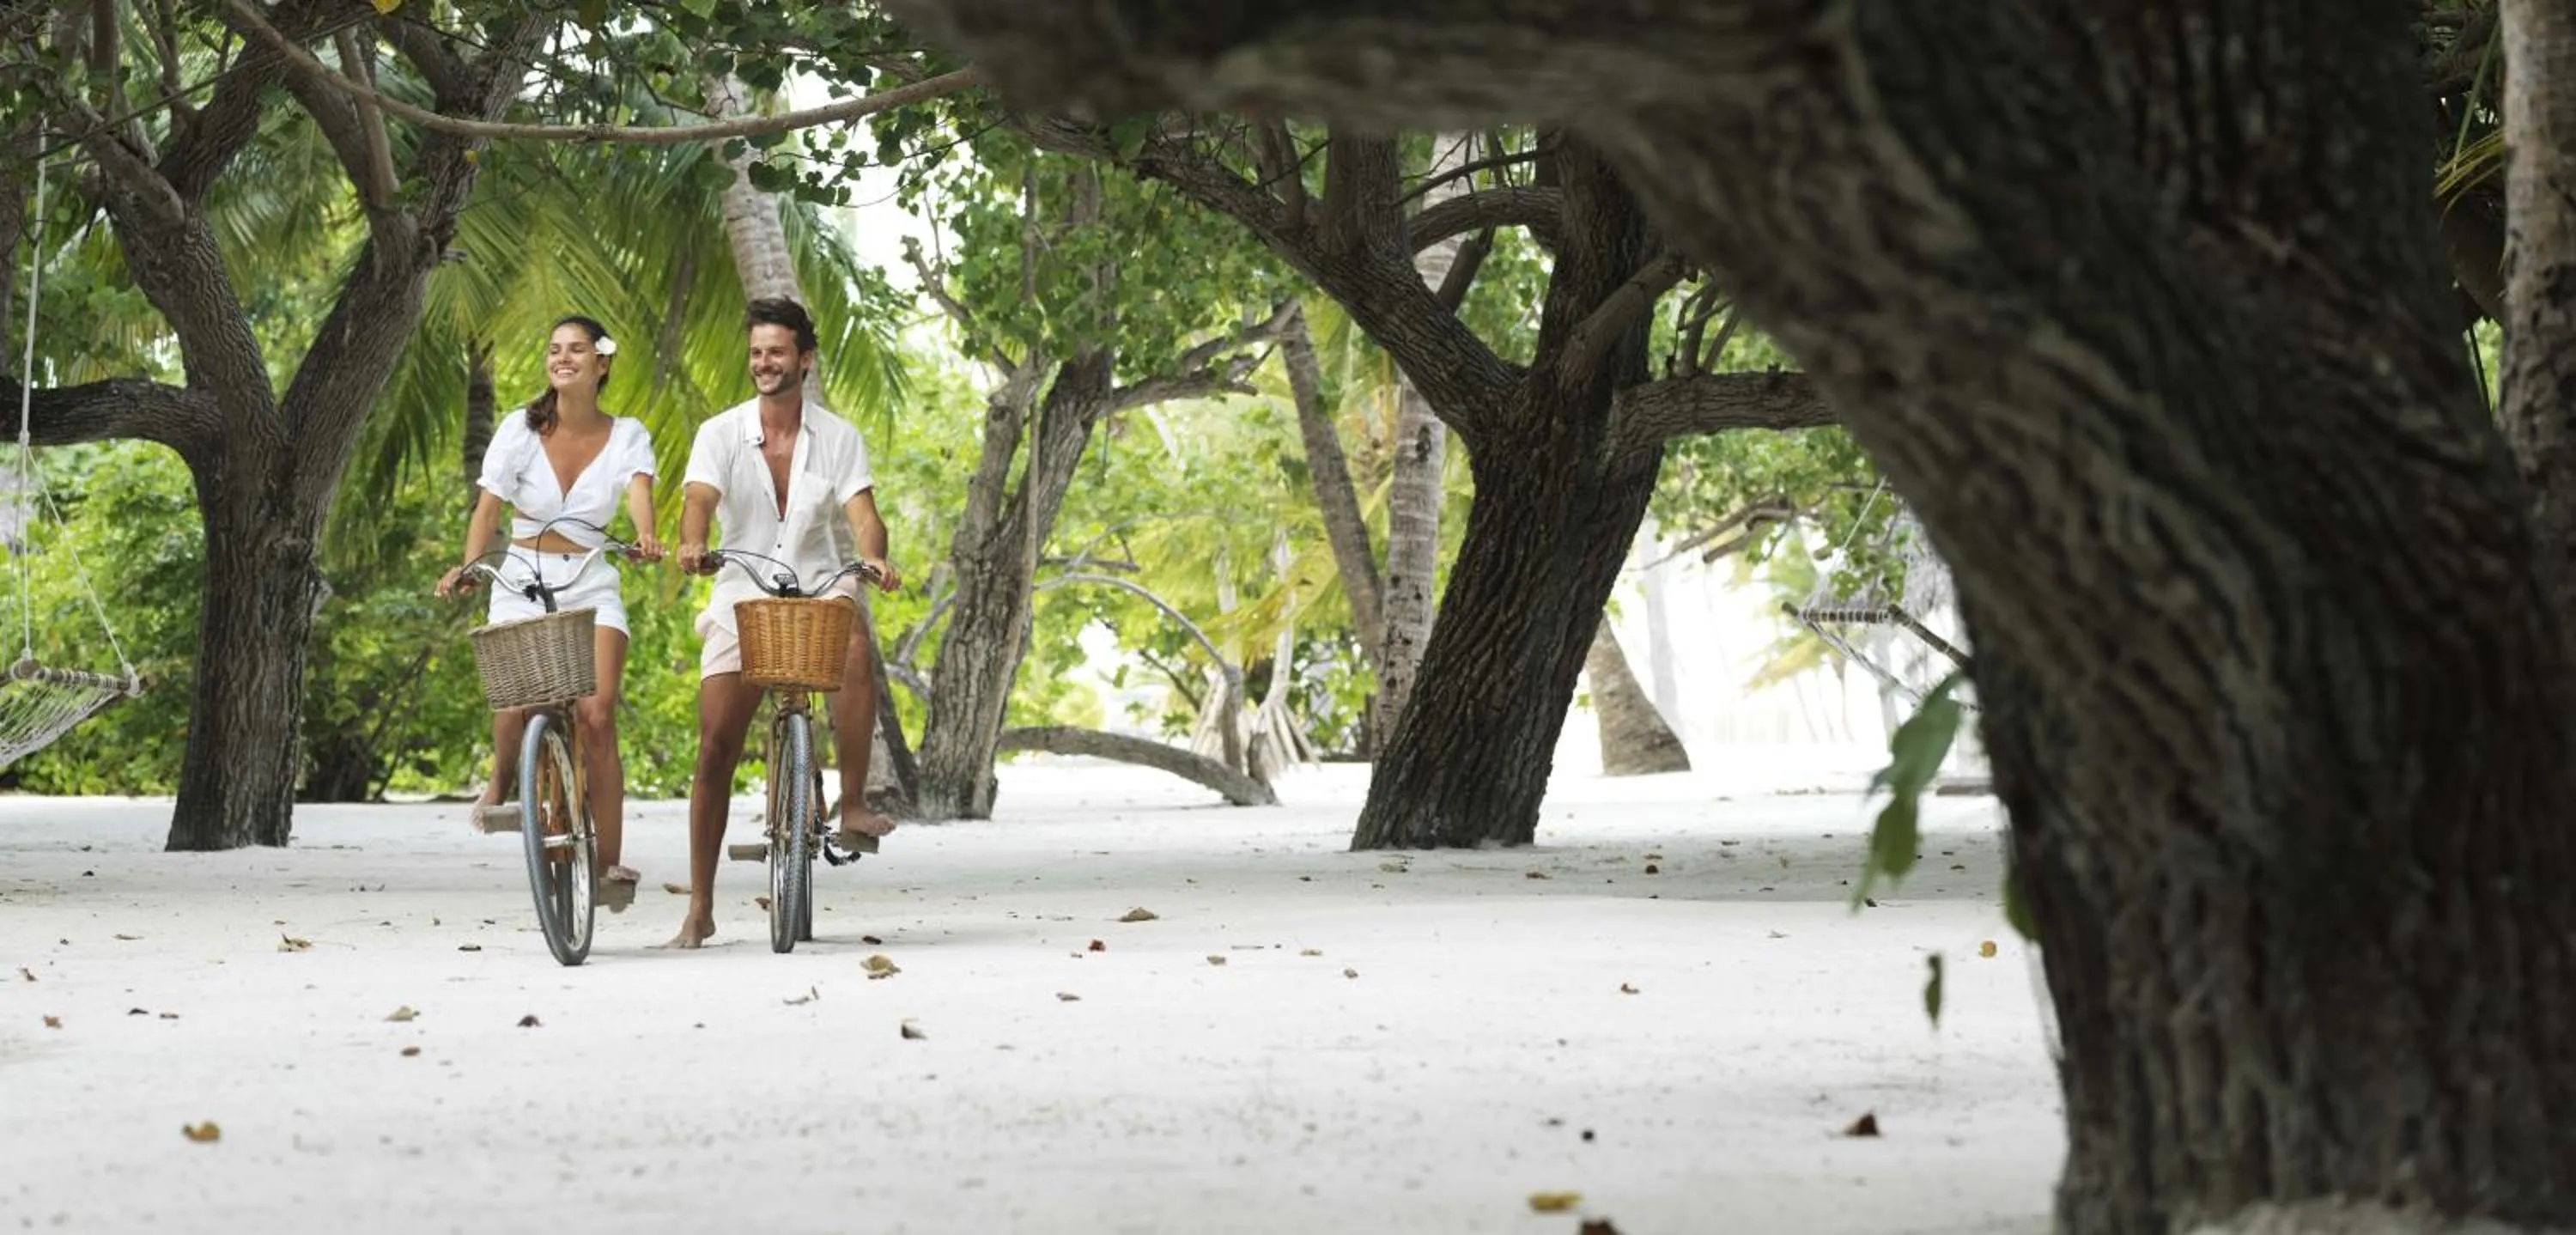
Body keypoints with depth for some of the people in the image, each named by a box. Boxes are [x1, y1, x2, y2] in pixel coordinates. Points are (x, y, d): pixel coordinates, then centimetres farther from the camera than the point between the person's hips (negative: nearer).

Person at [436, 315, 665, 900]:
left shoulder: (626, 435, 3)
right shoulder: (520, 430, 1)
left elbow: (639, 490, -16)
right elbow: (488, 506, -5)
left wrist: (646, 537, -38)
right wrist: (467, 566, -22)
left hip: (592, 586, 0)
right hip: (522, 581, 0)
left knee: (596, 715, -17)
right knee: (516, 707, -19)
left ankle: (610, 863, -12)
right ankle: (501, 781, 19)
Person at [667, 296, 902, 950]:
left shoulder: (838, 438, 3)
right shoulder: (720, 434, 1)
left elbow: (861, 510, -10)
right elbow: (699, 499, -15)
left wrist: (874, 556, -33)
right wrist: (691, 546, -38)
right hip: (741, 599, 1)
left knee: (854, 641, -37)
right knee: (716, 748, -6)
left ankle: (854, 806, -30)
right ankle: (700, 908, 2)